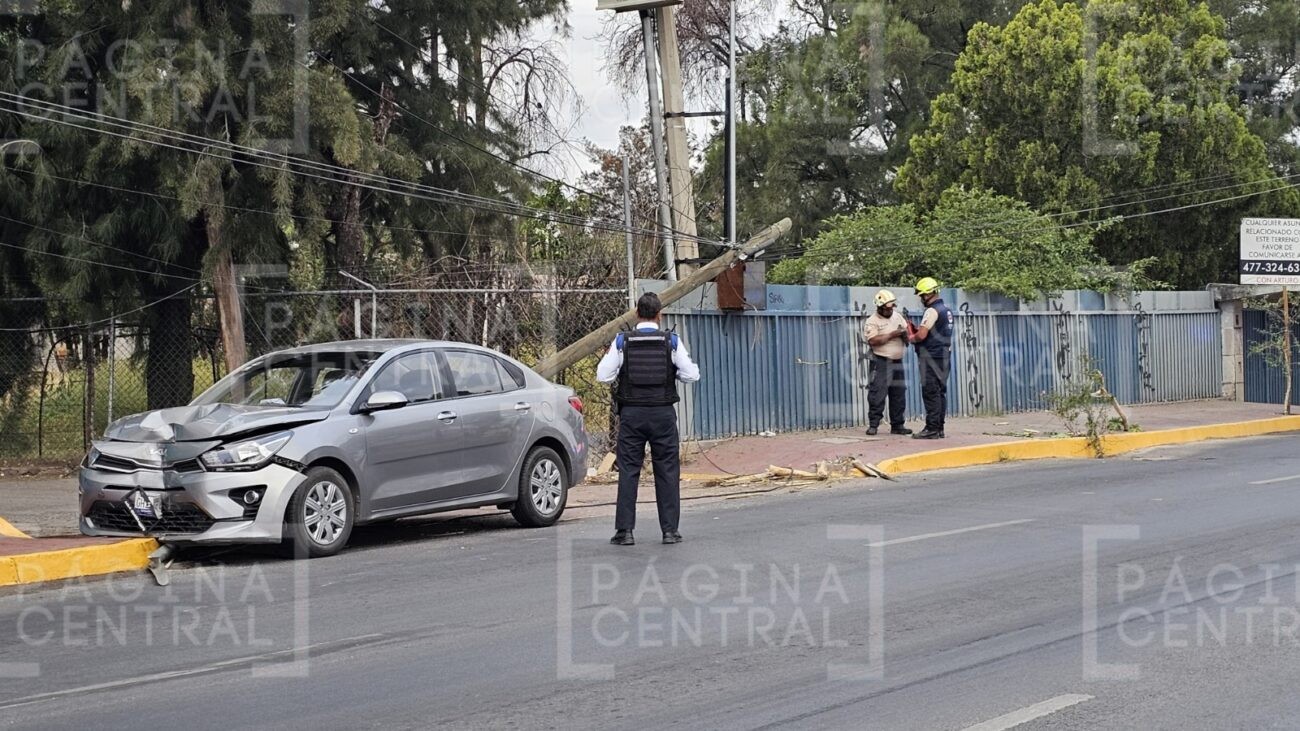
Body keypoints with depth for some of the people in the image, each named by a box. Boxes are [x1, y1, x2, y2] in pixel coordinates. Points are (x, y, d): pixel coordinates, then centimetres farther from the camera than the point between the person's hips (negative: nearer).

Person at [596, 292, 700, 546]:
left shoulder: (622, 342, -2)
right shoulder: (672, 342, -1)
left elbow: (603, 375, -4)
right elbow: (691, 374, -2)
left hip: (631, 413, 0)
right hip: (663, 413, 0)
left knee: (628, 471, 3)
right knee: (667, 470, 6)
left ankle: (624, 530, 0)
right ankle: (669, 530, 6)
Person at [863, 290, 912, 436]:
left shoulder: (897, 317, 13)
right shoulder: (872, 322, -7)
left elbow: (908, 333, 17)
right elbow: (873, 341, -19)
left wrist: (905, 333, -7)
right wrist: (891, 335, -20)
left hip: (897, 362, 6)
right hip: (881, 362, -6)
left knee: (899, 395, 8)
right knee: (877, 394, -8)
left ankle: (897, 425, 15)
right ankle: (873, 424, -5)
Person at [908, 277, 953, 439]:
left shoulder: (932, 311, -14)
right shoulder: (946, 310, 16)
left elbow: (921, 335, -20)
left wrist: (912, 338, 0)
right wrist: (916, 329, 15)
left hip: (931, 357, -9)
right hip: (944, 355, 9)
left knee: (931, 393, -7)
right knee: (941, 392, 10)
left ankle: (932, 429, -8)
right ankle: (939, 428, 12)